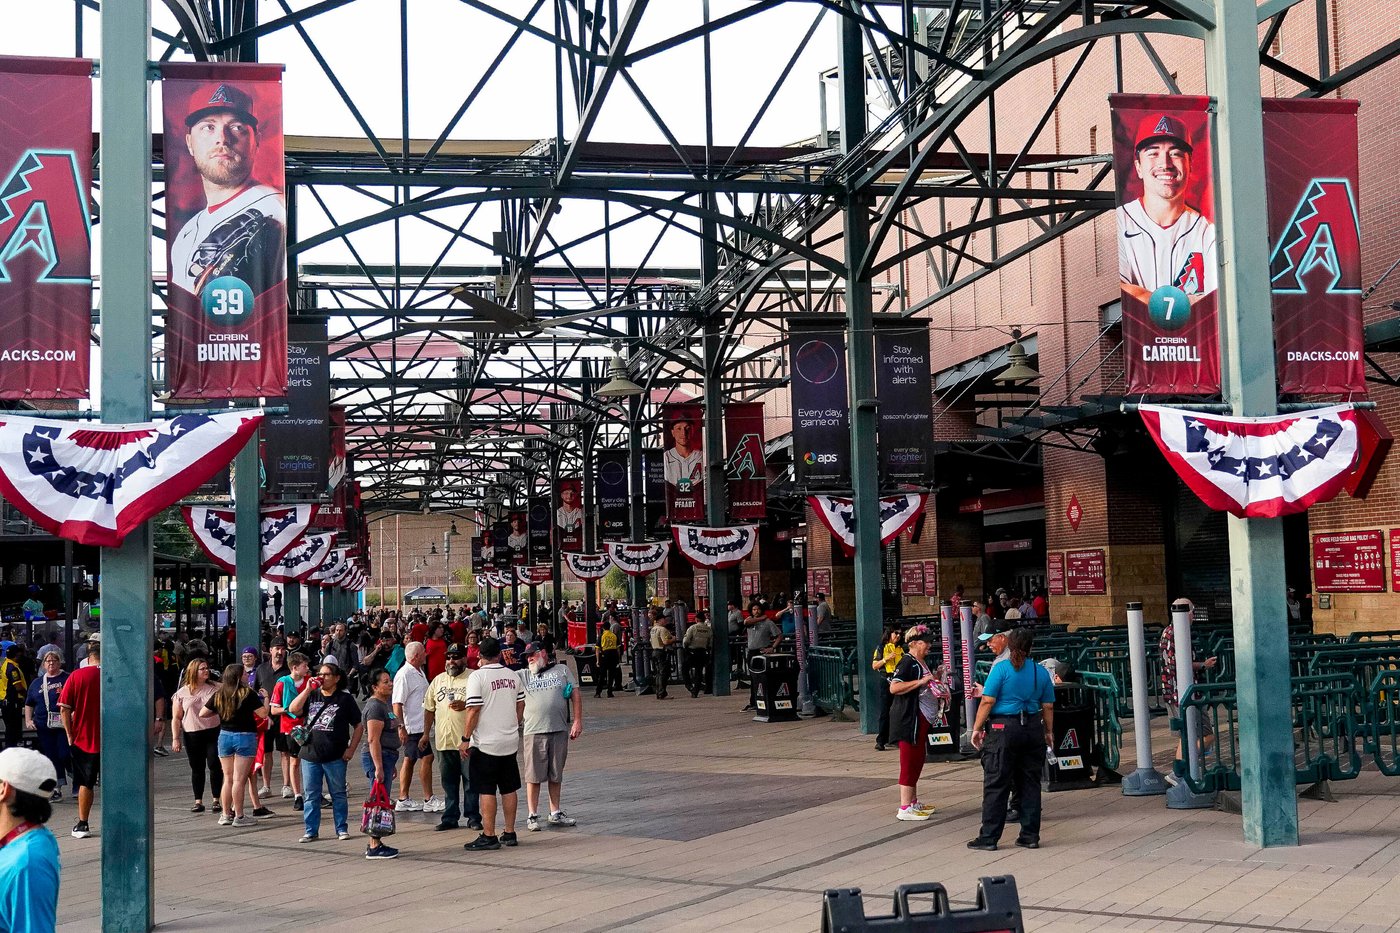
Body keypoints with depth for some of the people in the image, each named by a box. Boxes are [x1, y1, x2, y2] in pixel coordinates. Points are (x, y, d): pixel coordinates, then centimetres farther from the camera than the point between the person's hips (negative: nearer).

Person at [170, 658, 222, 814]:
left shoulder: (214, 688, 6)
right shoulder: (182, 693, 3)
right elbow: (176, 718, 5)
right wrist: (175, 738, -3)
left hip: (213, 732, 0)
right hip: (192, 735, 0)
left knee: (215, 766, -3)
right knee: (197, 769, 6)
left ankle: (217, 800, 5)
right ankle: (198, 801, 13)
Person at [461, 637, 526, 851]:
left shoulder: (477, 676, -12)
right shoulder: (513, 675, 5)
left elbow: (473, 711, -15)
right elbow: (521, 706, 12)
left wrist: (465, 739, -9)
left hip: (485, 743, -6)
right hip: (510, 741, 6)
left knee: (487, 791, -2)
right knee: (509, 789, 12)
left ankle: (489, 836, -1)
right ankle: (509, 833, 16)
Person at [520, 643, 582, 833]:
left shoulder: (562, 670, 10)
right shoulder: (524, 675, 12)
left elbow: (576, 694, 7)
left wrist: (577, 721, -1)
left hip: (560, 730, 1)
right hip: (534, 731, -1)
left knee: (556, 775, 10)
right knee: (533, 776, -1)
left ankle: (555, 813, 21)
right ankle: (532, 816, 5)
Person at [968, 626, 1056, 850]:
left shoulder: (1001, 668, -7)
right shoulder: (1040, 672, 5)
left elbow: (987, 701, -9)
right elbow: (1048, 707, 8)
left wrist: (977, 728, -2)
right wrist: (1049, 732, 20)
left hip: (1003, 729, -4)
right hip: (1033, 730, 4)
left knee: (996, 785, 0)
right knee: (1030, 784, 12)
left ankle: (989, 837, 1)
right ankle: (1030, 836, 14)